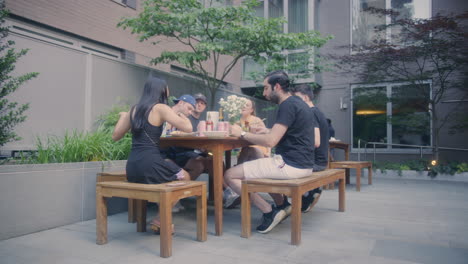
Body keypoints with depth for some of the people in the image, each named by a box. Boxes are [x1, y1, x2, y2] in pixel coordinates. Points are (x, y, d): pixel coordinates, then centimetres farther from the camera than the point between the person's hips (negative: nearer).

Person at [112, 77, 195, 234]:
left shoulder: (134, 109, 12)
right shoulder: (160, 108, -6)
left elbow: (115, 136, 20)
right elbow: (187, 128, -13)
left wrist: (123, 117, 36)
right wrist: (180, 112, 5)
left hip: (132, 168, 7)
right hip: (149, 165, -7)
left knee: (172, 172, 32)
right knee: (185, 177, 18)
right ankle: (160, 220, 16)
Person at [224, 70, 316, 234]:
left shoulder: (288, 105, -15)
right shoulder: (297, 103, 15)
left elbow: (270, 141, -23)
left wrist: (242, 134, -10)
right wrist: (270, 131, 14)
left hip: (290, 165, -10)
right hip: (303, 164, 10)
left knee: (230, 175, -8)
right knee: (256, 160, 35)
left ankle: (270, 212, -5)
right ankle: (282, 205, 23)